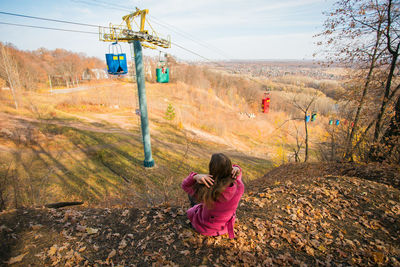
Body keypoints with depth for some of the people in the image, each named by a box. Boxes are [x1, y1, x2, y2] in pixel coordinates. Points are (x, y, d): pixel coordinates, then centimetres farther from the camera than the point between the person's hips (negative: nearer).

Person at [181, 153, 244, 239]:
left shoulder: (207, 191, -41)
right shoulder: (239, 187, -31)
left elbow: (185, 185, -21)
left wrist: (195, 176, -43)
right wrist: (237, 169, -31)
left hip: (207, 229, -3)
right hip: (226, 226, 3)